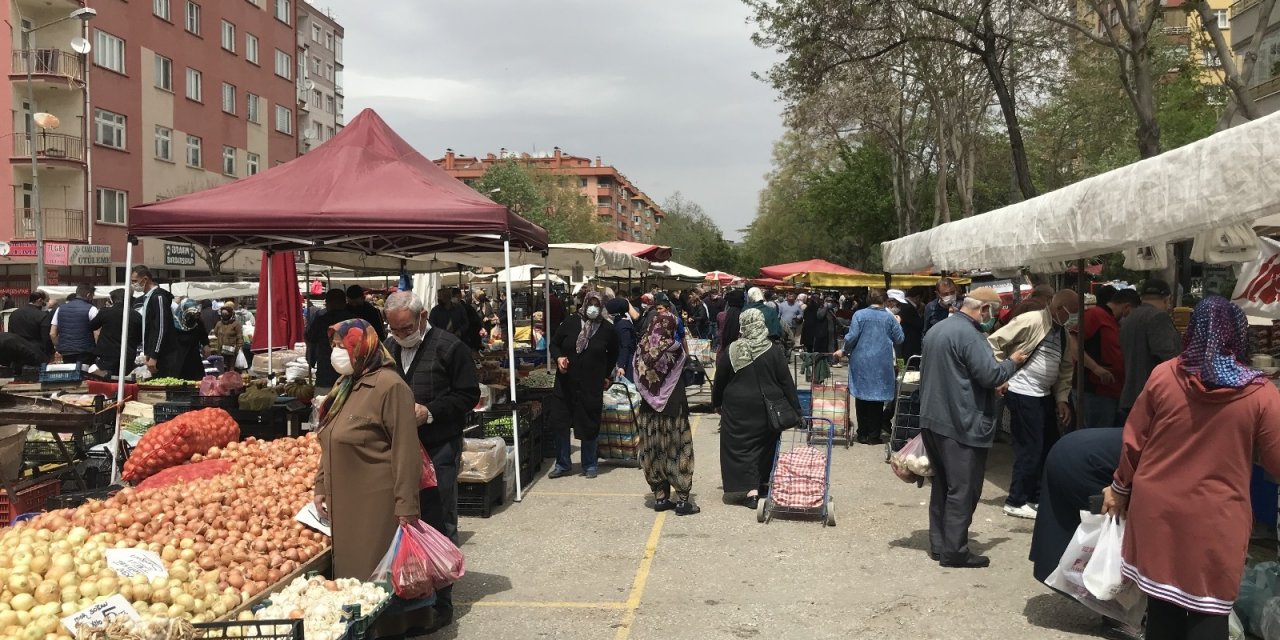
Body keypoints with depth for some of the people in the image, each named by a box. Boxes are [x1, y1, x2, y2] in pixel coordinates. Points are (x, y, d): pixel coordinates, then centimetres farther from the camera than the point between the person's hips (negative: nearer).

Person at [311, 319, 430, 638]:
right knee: (353, 574, 15)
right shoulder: (343, 387, 13)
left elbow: (405, 451, -17)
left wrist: (407, 508, -19)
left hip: (378, 504, -8)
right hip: (346, 504, 8)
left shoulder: (388, 385, -14)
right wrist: (321, 488, 15)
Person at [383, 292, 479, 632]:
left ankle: (441, 601, 12)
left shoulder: (450, 347, -7)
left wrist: (430, 411, -17)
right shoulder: (389, 350, 11)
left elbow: (469, 394, -7)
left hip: (439, 451, -5)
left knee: (440, 525, 2)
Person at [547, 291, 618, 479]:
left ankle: (590, 465, 21)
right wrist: (558, 357, -12)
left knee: (589, 426, 5)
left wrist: (608, 375, 15)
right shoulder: (570, 323, -4)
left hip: (592, 385, -1)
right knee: (561, 424, 3)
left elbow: (613, 353, 15)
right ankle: (562, 465, 17)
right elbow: (554, 343, 7)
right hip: (566, 383, 1)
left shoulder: (607, 329, -2)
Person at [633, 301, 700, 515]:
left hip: (649, 408, 4)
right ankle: (681, 499, 8)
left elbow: (639, 380, 4)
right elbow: (686, 358, 6)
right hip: (673, 408, -4)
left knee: (654, 452, 11)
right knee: (677, 452, 5)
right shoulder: (675, 349, -15)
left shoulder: (643, 349, -4)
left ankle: (660, 496, 17)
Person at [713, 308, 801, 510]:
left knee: (742, 447, 3)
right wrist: (796, 409, 1)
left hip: (738, 408, -1)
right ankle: (763, 482, 30)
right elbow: (786, 381, -6)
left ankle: (751, 490, -7)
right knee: (766, 445, 18)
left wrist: (717, 403, 16)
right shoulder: (774, 350, -8)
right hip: (768, 408, 1)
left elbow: (719, 380, 1)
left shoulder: (732, 350, -7)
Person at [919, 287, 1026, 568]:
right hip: (962, 424, -9)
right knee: (963, 489, -2)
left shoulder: (937, 329, 13)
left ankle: (938, 544, 22)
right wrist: (1013, 362, -1)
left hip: (933, 419, 9)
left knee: (942, 484, 16)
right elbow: (991, 375, -21)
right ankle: (954, 551, 2)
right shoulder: (969, 334, -17)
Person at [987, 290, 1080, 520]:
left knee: (1050, 446, 14)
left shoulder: (1063, 332, 10)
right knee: (1030, 449, -5)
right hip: (1023, 394, -9)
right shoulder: (1031, 321, -17)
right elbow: (994, 343, -18)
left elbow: (1066, 368, 16)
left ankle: (1036, 497, 28)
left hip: (1045, 395, 9)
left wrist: (1062, 399, 8)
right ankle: (1016, 502, 8)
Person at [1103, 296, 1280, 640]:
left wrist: (1120, 487, 15)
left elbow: (1134, 441, 2)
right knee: (1208, 612, 8)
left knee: (1163, 602, 17)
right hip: (1215, 518, -2)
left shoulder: (1163, 376, -5)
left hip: (1158, 508, 3)